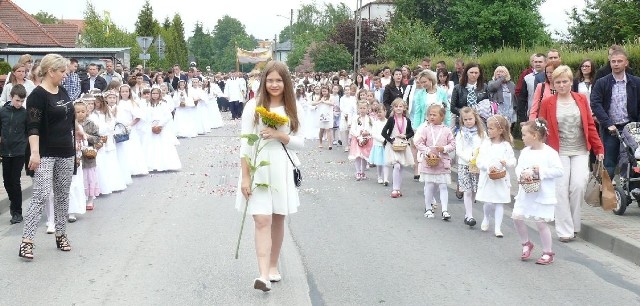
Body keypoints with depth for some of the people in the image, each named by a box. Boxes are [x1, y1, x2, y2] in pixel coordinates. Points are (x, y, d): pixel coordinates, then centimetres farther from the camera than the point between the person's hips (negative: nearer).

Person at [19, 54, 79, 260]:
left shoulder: (62, 92, 10)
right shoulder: (38, 95, -13)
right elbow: (33, 127, -20)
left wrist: (77, 131, 37)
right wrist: (34, 152, -28)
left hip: (66, 153, 8)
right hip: (46, 154, -7)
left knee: (62, 196, 11)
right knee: (41, 196, -13)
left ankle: (61, 235, 22)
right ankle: (26, 241, -12)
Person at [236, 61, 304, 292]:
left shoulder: (293, 109, 4)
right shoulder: (253, 106, -3)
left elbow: (300, 143, 3)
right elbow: (245, 144, -5)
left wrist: (279, 135, -15)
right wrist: (245, 177, -9)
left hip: (282, 170, 3)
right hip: (258, 170, -3)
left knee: (278, 219, 11)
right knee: (262, 220, -10)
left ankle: (273, 266, 27)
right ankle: (263, 275, -15)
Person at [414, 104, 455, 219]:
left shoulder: (446, 130, 0)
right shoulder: (426, 129, -2)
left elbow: (452, 144, 3)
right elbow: (418, 142, -4)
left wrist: (444, 148, -15)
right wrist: (429, 152, -14)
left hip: (443, 162, 0)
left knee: (443, 186, 0)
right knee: (429, 186, 8)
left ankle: (445, 210, -1)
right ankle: (428, 208, 21)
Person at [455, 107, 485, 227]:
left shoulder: (482, 133, 6)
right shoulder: (460, 134, 2)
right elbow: (458, 151, -5)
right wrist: (470, 159, -18)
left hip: (478, 166, 2)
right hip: (464, 165, -2)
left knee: (474, 191, 7)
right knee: (467, 191, -7)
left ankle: (467, 214, 19)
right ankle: (469, 216, -5)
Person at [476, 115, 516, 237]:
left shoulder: (506, 146, -2)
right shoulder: (485, 144, -1)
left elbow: (513, 161, -1)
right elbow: (479, 161, -5)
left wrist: (507, 163, -22)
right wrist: (488, 167, -21)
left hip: (501, 179, 0)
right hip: (487, 178, 0)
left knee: (499, 203, 3)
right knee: (488, 202, 1)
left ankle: (497, 227, 9)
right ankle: (486, 218, 33)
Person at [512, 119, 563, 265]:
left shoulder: (549, 153, -12)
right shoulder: (525, 152, 6)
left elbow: (559, 171, -15)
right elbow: (518, 167, 5)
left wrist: (540, 171, -19)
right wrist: (523, 173, -17)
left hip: (543, 196, -6)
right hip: (526, 193, 6)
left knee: (540, 223, -2)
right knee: (516, 217, 2)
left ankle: (548, 253, 15)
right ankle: (526, 244, 25)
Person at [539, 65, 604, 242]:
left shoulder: (581, 100, 6)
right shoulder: (548, 103, 0)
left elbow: (590, 125, 8)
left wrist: (599, 148, 6)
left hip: (580, 152, 1)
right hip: (559, 152, -1)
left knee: (579, 186, -9)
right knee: (561, 190, -4)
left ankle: (573, 224, 12)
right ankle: (565, 230, 4)